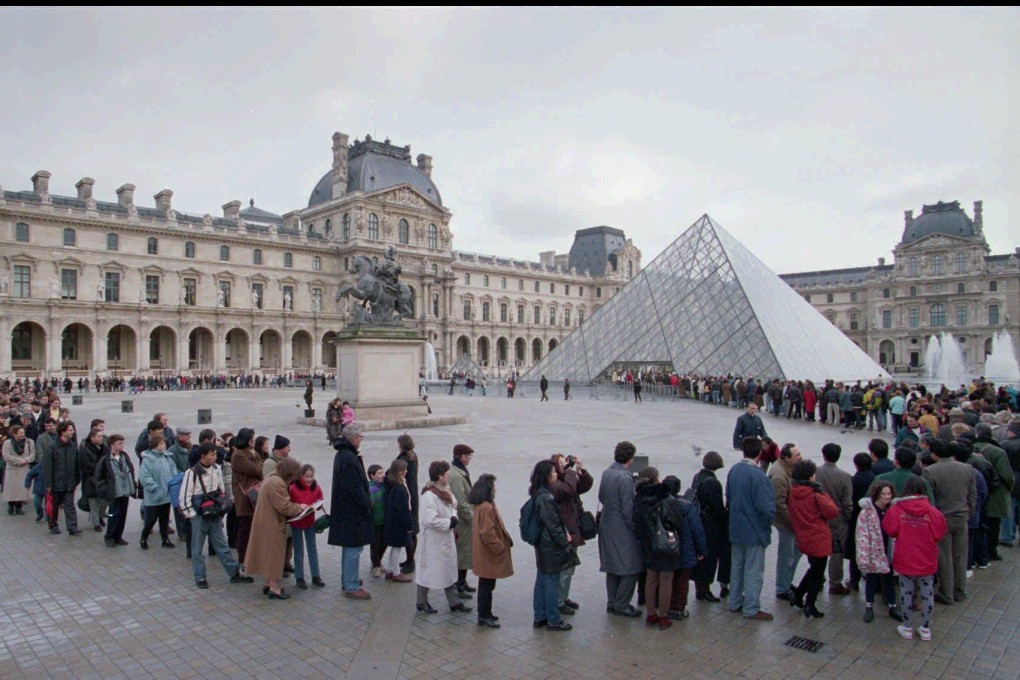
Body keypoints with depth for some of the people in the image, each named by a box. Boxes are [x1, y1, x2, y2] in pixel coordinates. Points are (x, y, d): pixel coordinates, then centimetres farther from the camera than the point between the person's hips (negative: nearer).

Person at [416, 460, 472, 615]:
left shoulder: (445, 491, 4)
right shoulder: (428, 495, -25)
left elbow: (452, 506, 18)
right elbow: (430, 520, -29)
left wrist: (453, 517, -3)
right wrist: (449, 523, -19)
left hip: (447, 539, 9)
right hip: (433, 540, -9)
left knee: (450, 570, 17)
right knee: (428, 570, 8)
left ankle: (454, 602, 29)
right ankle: (422, 603, 26)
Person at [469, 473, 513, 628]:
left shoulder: (480, 505, 8)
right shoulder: (486, 508, -24)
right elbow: (488, 533, -26)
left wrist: (502, 544, 18)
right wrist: (500, 547, -16)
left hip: (484, 554, 10)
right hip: (489, 555, -10)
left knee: (485, 585, 19)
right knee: (487, 585, 1)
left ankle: (484, 613, 29)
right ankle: (485, 616, 11)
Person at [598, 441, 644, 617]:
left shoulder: (606, 473, 3)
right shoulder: (625, 478, -21)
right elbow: (628, 510, -19)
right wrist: (636, 530, -9)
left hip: (607, 527, 8)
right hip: (623, 530, -8)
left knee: (612, 568, 18)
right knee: (630, 569, 4)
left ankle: (612, 603, 27)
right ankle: (621, 606, 9)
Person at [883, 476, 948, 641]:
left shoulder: (896, 509, -13)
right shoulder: (932, 511, -11)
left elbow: (890, 530, -12)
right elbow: (939, 534, -6)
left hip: (904, 559, -1)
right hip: (926, 561, 1)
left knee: (906, 592, 10)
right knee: (927, 593, 14)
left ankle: (906, 628, 19)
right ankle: (926, 629, 22)